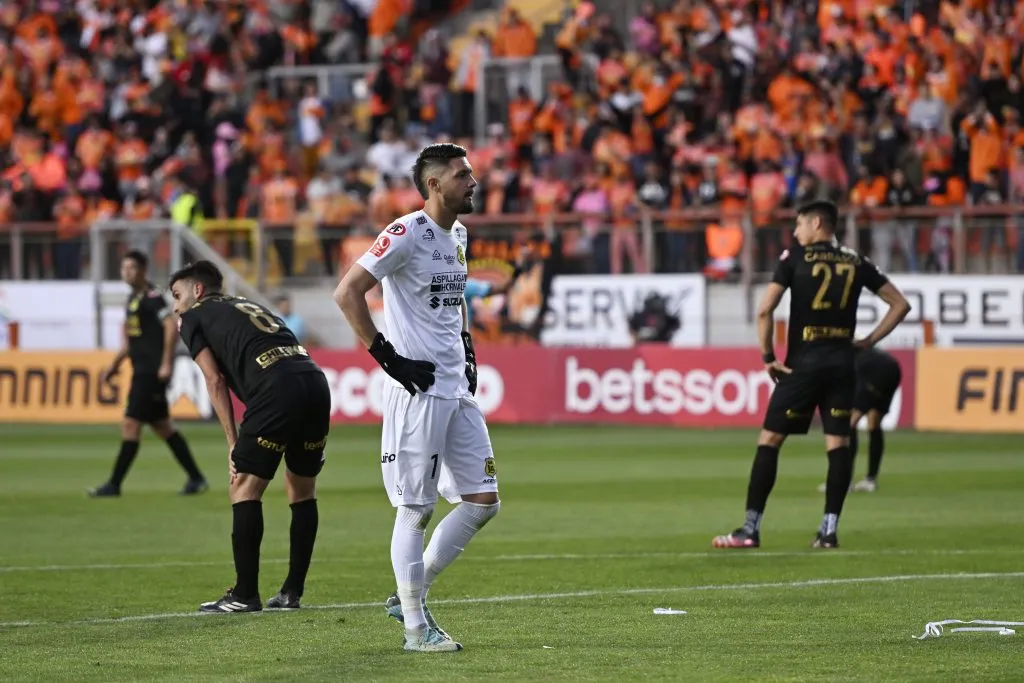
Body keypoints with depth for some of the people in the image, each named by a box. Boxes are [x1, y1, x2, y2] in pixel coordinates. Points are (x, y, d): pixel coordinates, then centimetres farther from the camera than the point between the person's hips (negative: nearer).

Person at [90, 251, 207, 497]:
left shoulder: (152, 297, -12)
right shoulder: (133, 298, 17)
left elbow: (172, 326, -22)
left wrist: (166, 363, -24)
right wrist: (115, 364, 23)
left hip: (151, 373, -10)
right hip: (141, 372, 10)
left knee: (130, 425, -8)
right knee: (163, 426, 13)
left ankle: (114, 484, -5)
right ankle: (196, 478, 18)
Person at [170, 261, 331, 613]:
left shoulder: (193, 318, 16)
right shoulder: (251, 307, 34)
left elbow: (215, 380, 5)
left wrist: (234, 443, 5)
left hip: (277, 390, -7)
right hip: (316, 382, 7)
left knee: (244, 487, 3)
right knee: (303, 489, 17)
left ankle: (245, 595, 1)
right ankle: (292, 592, 21)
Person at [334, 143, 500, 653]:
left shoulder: (457, 235, 13)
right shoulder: (406, 234, -13)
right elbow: (347, 293, -17)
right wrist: (389, 358, -18)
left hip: (457, 389, 9)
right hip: (417, 390, -9)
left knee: (482, 501, 8)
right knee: (415, 509, -3)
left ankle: (410, 595, 18)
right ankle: (416, 626, 3)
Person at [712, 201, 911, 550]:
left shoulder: (795, 258, -2)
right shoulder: (856, 263, 9)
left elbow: (765, 309, -11)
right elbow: (900, 304, 11)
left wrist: (768, 357, -2)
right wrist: (868, 342, 11)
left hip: (803, 363, -3)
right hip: (842, 362, 3)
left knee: (769, 440, 1)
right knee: (838, 444, 6)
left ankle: (751, 528, -2)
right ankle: (829, 529, 2)